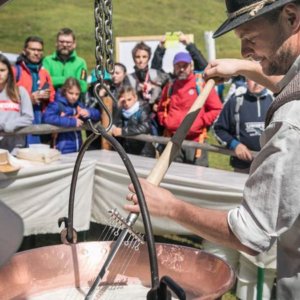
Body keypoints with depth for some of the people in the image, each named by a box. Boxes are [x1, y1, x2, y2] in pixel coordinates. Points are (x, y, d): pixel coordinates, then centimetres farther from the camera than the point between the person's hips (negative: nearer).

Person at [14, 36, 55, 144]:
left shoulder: (44, 73, 19)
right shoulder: (16, 71, -2)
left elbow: (53, 97, 25)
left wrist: (47, 96, 3)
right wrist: (29, 99, -14)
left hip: (41, 121, 6)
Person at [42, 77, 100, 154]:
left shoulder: (79, 105, 10)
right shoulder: (57, 105, -7)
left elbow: (97, 114, 15)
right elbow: (47, 117, -25)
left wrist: (89, 112, -9)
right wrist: (72, 121, -22)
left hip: (78, 149, 6)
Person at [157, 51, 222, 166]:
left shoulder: (201, 84, -2)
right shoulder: (169, 87, 12)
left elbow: (217, 110, -3)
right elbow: (161, 109, 25)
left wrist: (199, 122, -11)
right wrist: (165, 121, 6)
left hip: (195, 142, -4)